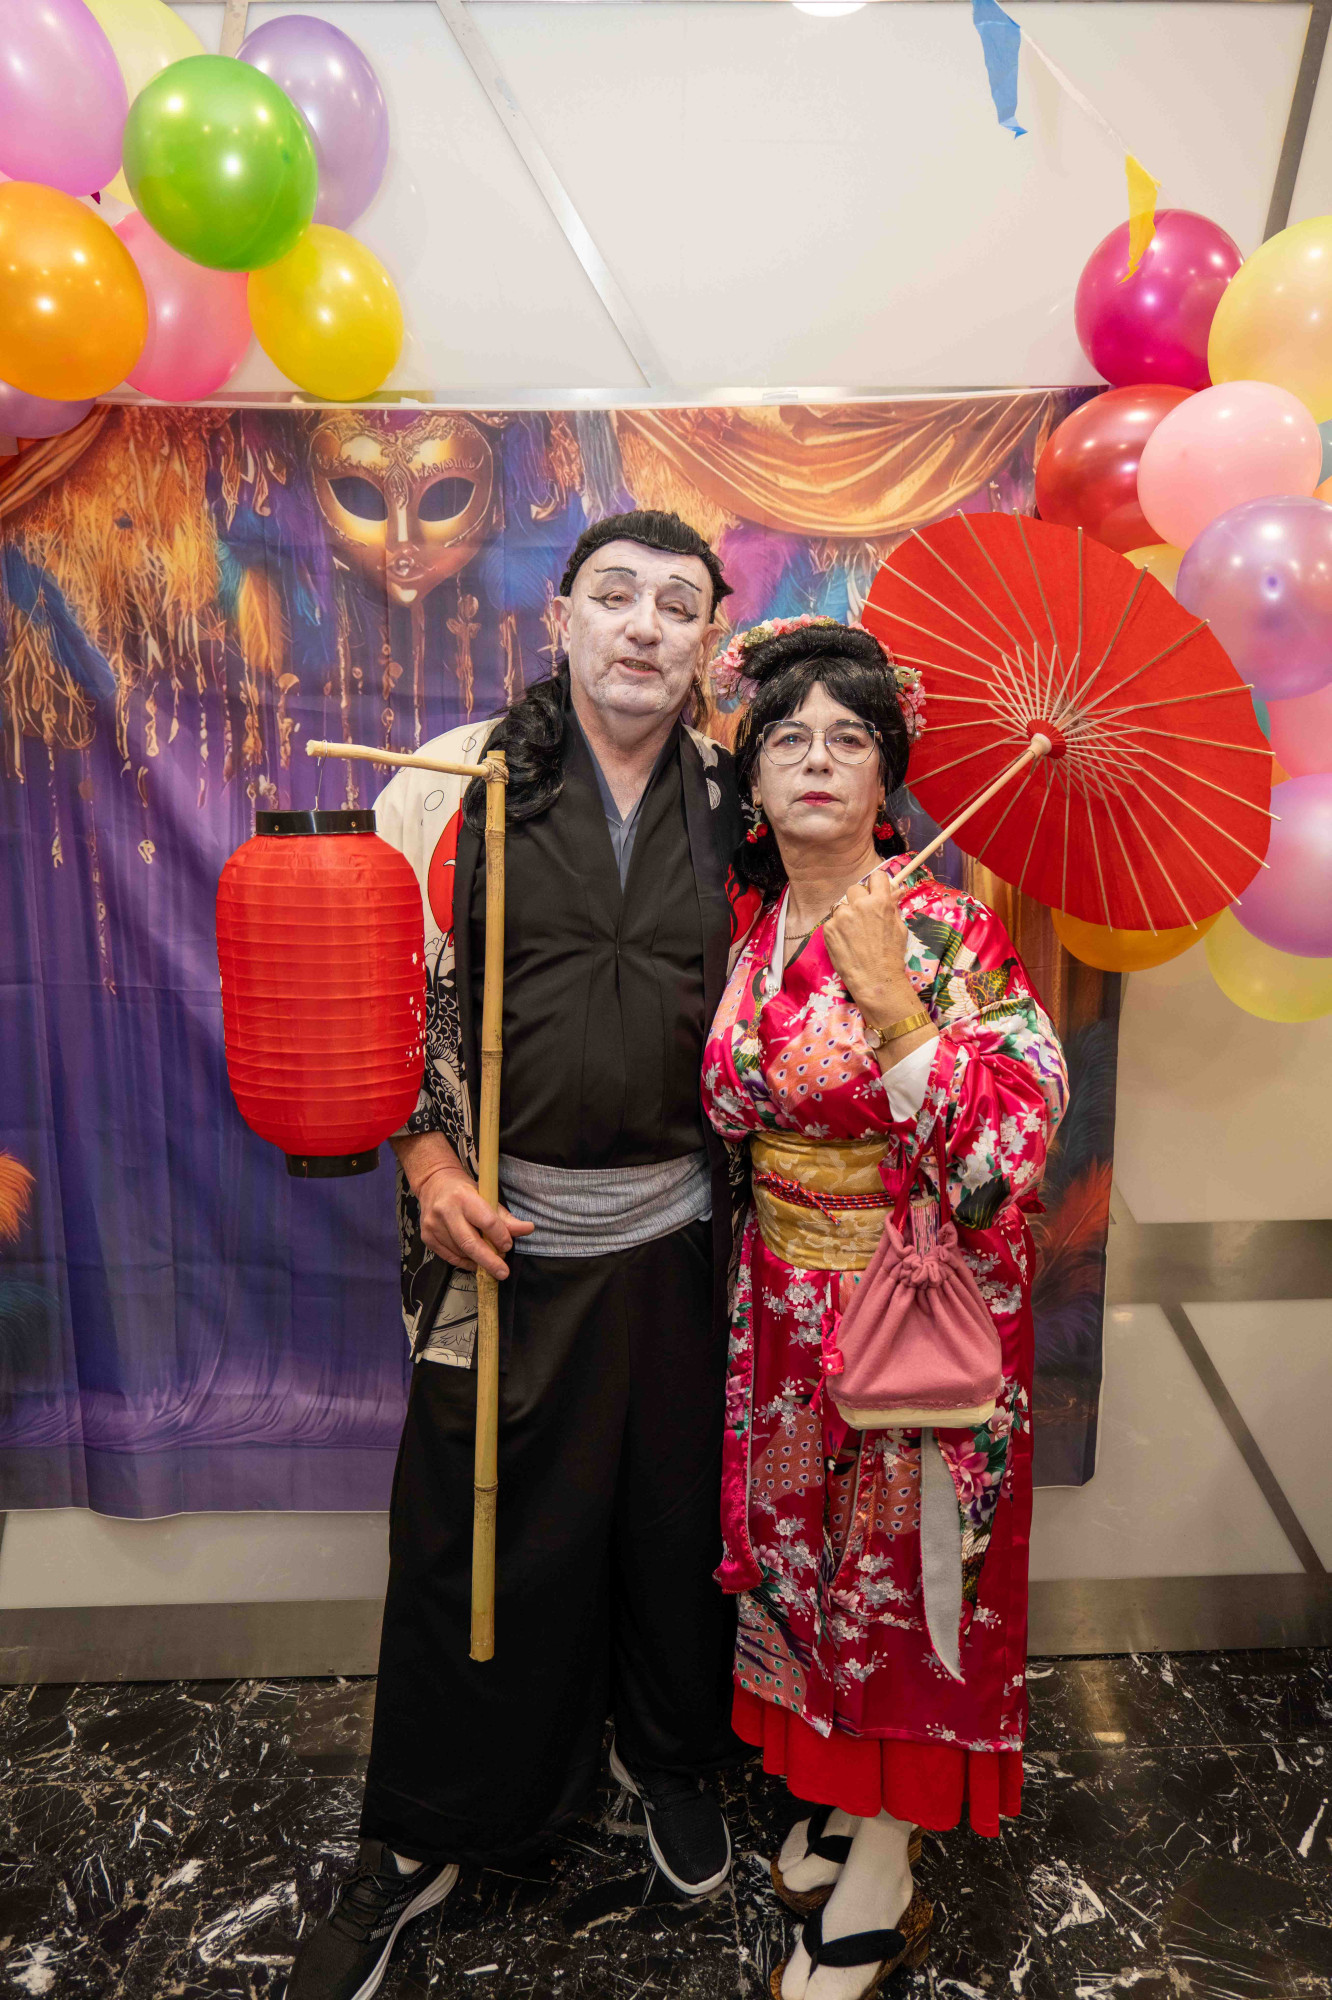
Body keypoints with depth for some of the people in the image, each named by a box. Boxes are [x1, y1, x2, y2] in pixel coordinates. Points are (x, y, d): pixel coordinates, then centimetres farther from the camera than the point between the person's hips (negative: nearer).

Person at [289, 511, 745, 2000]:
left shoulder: (733, 804, 4)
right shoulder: (456, 778, -4)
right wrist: (430, 1162, -11)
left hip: (680, 1230, 3)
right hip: (505, 1233, -2)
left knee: (677, 1514, 18)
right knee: (472, 1531, 10)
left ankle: (671, 1759, 48)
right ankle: (415, 1843, 36)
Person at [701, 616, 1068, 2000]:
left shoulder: (944, 929, -16)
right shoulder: (749, 935, 1)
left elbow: (1012, 1131, -23)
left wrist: (888, 995, -29)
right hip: (786, 1305, 6)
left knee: (898, 1563, 10)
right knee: (810, 1548, 20)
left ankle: (878, 1885, 33)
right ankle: (840, 1794, 45)